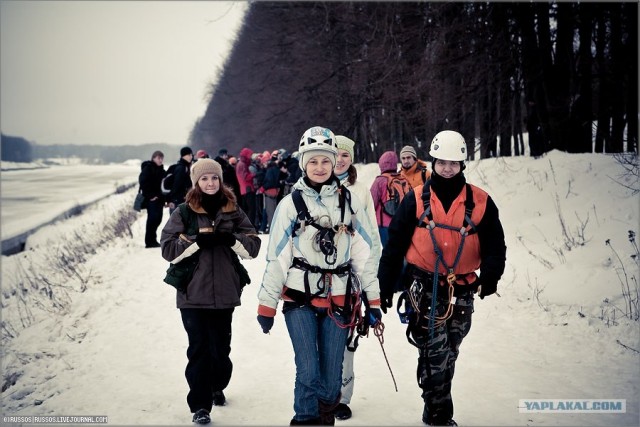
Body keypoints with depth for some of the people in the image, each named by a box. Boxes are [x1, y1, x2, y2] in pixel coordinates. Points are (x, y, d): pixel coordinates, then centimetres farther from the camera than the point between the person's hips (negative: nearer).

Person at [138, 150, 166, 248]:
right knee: (153, 218, -12)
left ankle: (152, 240, 21)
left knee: (157, 219, 10)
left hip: (159, 199, 8)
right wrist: (150, 196, -17)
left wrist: (164, 198, 13)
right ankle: (150, 242, -9)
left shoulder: (161, 170, 18)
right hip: (152, 199, -8)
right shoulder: (148, 168, -6)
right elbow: (143, 183, -15)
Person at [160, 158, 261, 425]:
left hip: (224, 291, 3)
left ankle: (217, 386, 39)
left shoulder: (233, 211, 7)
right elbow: (168, 248, -6)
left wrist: (229, 238, -15)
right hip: (193, 292, -2)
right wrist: (198, 241, -18)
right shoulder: (184, 213, 0)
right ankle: (200, 405, 1)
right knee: (199, 348, -6)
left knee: (221, 346, 13)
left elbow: (253, 245, 3)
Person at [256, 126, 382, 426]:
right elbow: (276, 256, 1)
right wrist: (266, 305, 1)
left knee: (331, 375, 6)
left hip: (338, 299, 2)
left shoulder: (348, 201, 5)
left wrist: (373, 299, 5)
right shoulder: (291, 203, 0)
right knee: (308, 372, -8)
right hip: (300, 299, -2)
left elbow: (365, 251, 7)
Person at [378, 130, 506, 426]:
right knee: (435, 353, -11)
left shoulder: (481, 202, 0)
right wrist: (384, 286, -1)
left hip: (461, 291, 2)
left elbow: (494, 244, 2)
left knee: (447, 356, 14)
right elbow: (395, 244, 1)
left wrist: (490, 275, -17)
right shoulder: (416, 199, -1)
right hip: (424, 288, -2)